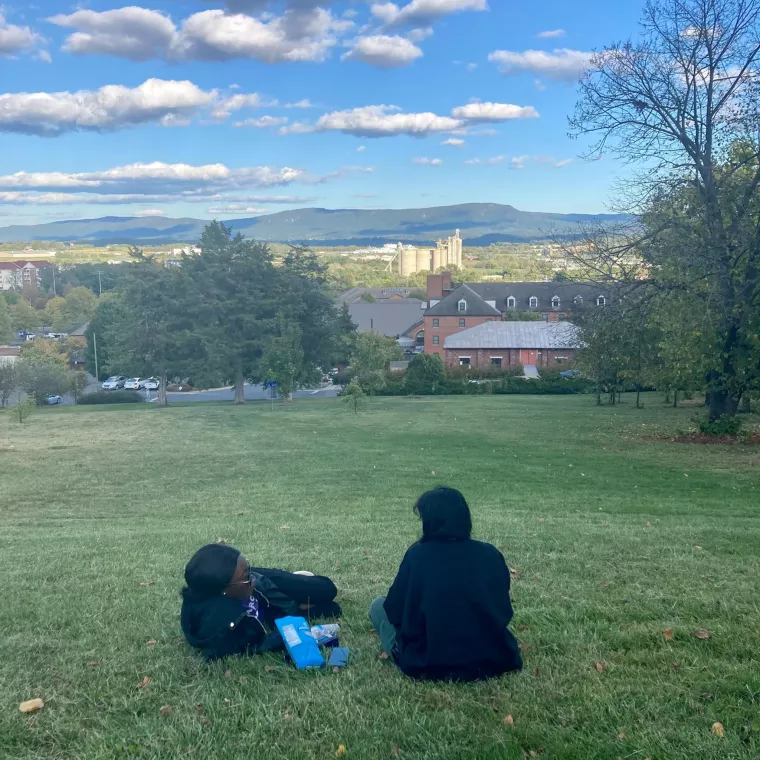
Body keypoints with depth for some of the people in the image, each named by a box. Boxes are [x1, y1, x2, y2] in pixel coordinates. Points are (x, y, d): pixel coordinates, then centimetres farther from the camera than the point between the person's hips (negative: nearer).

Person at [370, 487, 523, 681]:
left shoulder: (417, 554, -12)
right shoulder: (491, 554, -4)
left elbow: (395, 612, -2)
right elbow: (504, 612, 9)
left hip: (431, 665, -4)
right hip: (493, 661, 5)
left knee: (379, 606, 16)